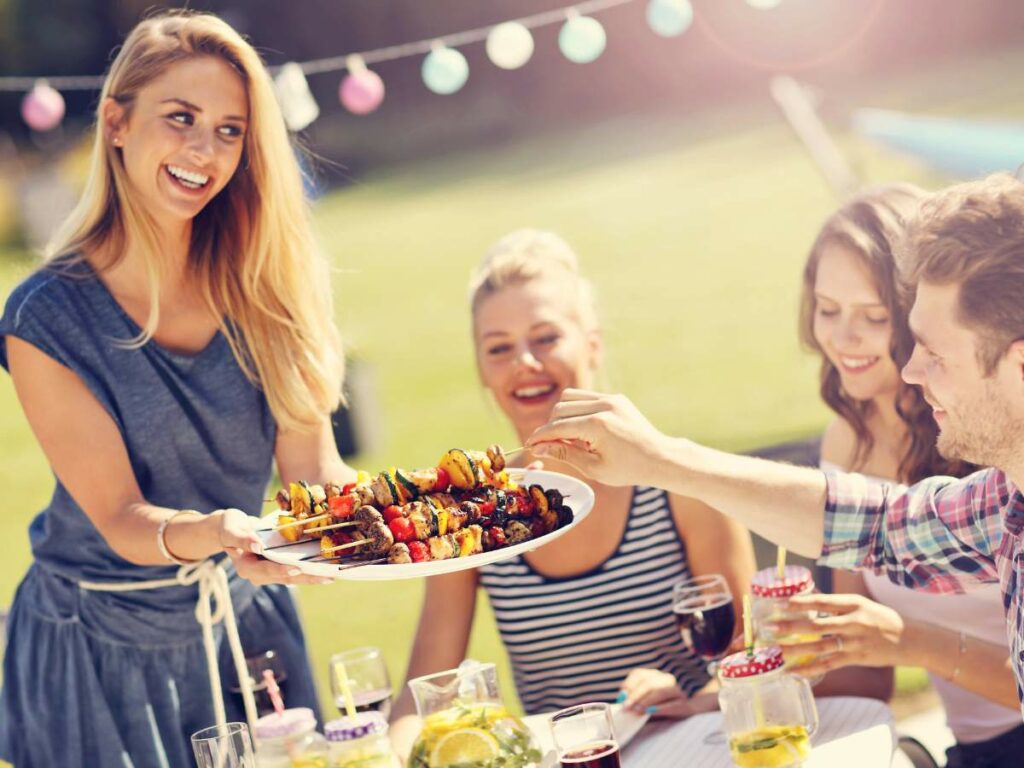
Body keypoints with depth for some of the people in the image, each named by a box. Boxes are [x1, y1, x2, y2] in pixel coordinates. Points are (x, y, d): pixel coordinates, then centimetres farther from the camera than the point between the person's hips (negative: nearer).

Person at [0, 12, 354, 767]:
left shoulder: (262, 284, -9)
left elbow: (312, 467, -12)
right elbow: (119, 518, -20)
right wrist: (213, 533, -42)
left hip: (249, 624, 4)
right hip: (102, 648, -3)